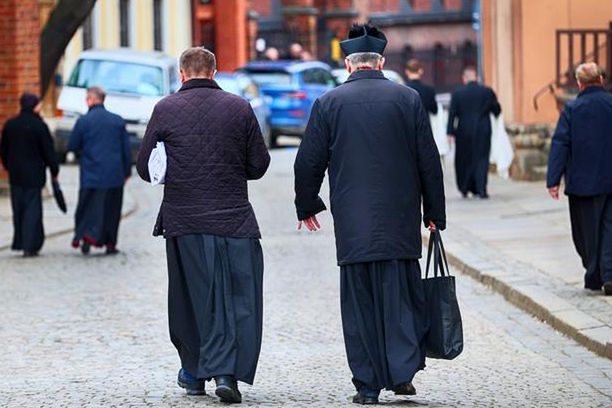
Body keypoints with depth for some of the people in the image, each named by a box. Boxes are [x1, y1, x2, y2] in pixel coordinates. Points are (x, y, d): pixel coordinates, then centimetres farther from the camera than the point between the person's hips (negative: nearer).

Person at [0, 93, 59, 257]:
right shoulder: (39, 126, -12)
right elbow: (48, 151, -8)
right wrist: (54, 171, 1)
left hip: (15, 175, 5)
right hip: (33, 175, -5)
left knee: (18, 210, 13)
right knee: (32, 209, -2)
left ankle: (19, 242, 16)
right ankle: (29, 245, -6)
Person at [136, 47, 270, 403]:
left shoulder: (166, 109, 0)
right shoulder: (240, 108, 1)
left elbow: (145, 168, 3)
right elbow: (259, 165, 6)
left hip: (184, 220, 1)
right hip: (235, 219, -1)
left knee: (191, 297, 12)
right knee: (238, 298, 2)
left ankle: (196, 373, 20)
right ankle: (226, 371, -11)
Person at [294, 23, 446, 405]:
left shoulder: (329, 103, 0)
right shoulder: (408, 99, 1)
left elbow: (309, 162, 4)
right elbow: (429, 161, 4)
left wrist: (306, 206, 19)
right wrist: (435, 212, 13)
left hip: (352, 223, 0)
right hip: (400, 221, 0)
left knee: (359, 300, 4)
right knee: (400, 294, 8)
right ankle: (403, 371, -2)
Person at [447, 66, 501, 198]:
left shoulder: (457, 93, -4)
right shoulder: (488, 92, -3)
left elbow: (452, 114, -5)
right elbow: (497, 110, 1)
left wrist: (450, 133, -2)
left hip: (463, 132, 0)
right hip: (483, 131, 0)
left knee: (463, 159, 14)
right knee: (482, 159, 2)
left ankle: (464, 188, 20)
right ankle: (481, 189, -7)